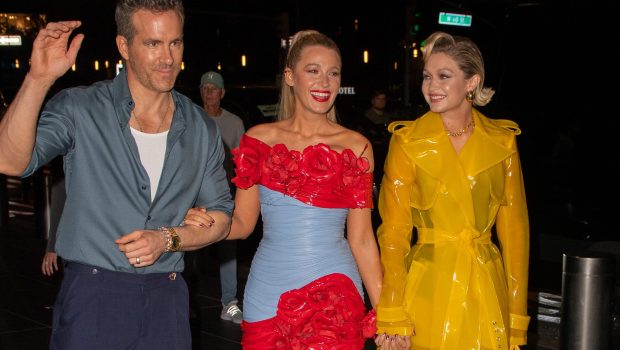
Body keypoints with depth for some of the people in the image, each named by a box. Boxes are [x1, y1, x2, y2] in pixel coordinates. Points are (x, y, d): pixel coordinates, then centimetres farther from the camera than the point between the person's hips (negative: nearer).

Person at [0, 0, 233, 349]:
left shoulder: (202, 128, 4)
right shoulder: (79, 109, -7)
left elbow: (220, 217, 9)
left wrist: (168, 238, -9)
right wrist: (38, 79, -31)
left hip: (167, 298, 3)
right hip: (92, 295, -3)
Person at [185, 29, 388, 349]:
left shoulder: (356, 147, 0)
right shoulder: (259, 139, 2)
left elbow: (361, 239, 3)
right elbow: (242, 223, 7)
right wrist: (204, 223, -14)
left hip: (336, 295, -1)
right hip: (269, 295, 1)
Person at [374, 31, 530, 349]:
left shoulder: (502, 141, 0)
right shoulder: (407, 142, -6)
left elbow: (514, 229, 3)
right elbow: (393, 231, -6)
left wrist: (517, 317, 2)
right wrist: (392, 317, -12)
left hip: (486, 288, 2)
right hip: (427, 287, -2)